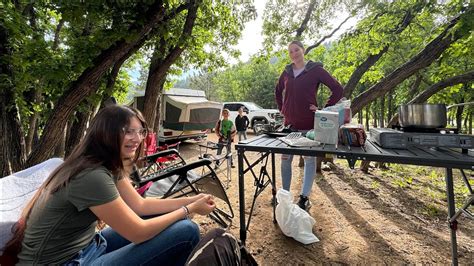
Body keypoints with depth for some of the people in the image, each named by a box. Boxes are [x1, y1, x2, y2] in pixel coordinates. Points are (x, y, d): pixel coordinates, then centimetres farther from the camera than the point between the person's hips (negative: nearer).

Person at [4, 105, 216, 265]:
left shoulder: (109, 166, 0)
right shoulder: (92, 176, -29)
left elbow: (140, 205, 3)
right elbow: (139, 232, -24)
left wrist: (189, 200, -4)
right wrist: (189, 209, -14)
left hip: (85, 247, 9)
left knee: (163, 215, 8)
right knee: (186, 231, -18)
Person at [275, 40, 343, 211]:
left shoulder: (315, 69, -3)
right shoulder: (287, 72, 9)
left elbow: (337, 89, -4)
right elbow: (278, 91, 25)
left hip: (309, 124, -4)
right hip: (289, 123, 4)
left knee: (309, 159, 5)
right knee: (285, 159, 8)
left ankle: (304, 197, 17)